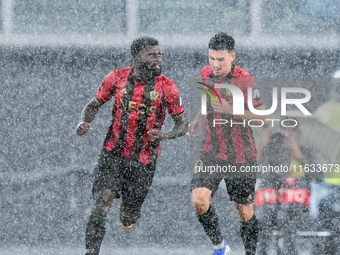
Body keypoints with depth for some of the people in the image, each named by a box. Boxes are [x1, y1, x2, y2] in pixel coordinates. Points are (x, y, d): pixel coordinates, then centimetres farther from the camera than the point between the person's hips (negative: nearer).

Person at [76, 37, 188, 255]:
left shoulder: (167, 88, -7)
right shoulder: (117, 78, -4)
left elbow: (183, 123, 1)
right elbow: (94, 105, 10)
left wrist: (166, 136, -21)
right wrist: (85, 123, -12)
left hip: (144, 160, 0)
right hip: (113, 153, 0)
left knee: (129, 220, 9)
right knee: (103, 202, -19)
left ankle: (129, 213, 47)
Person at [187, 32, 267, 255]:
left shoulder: (245, 80, -13)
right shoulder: (205, 74, 4)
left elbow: (263, 118, -14)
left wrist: (231, 110, -24)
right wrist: (197, 121, 6)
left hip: (241, 156, -4)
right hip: (211, 152, 4)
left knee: (245, 212, 3)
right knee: (199, 199, -14)